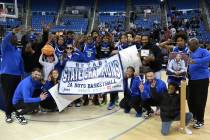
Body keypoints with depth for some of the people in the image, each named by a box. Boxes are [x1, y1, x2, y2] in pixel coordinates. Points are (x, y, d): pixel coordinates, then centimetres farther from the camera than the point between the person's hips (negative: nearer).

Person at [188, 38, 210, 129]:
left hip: (202, 79, -7)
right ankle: (193, 116, 32)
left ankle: (200, 121, 14)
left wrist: (195, 61, -33)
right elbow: (188, 66, 14)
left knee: (200, 101, 0)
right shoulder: (191, 53, 15)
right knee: (191, 99, 13)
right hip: (192, 79, 7)